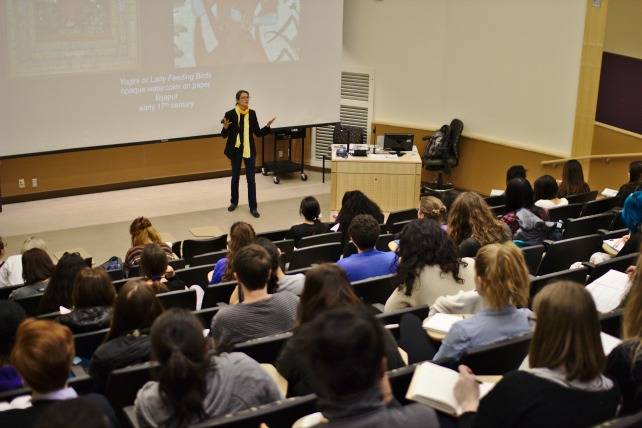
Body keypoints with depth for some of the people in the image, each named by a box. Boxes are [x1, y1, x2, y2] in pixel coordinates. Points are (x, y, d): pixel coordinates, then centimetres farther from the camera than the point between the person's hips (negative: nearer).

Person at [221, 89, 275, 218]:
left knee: (251, 178, -1)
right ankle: (234, 202, 34)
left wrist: (267, 126, -11)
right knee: (235, 177, 14)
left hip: (249, 150, 1)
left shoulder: (252, 113, 0)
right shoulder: (230, 114, -9)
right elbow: (224, 135, -5)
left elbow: (258, 133, 4)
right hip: (236, 150, -1)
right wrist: (225, 127, -25)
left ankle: (253, 207, 5)